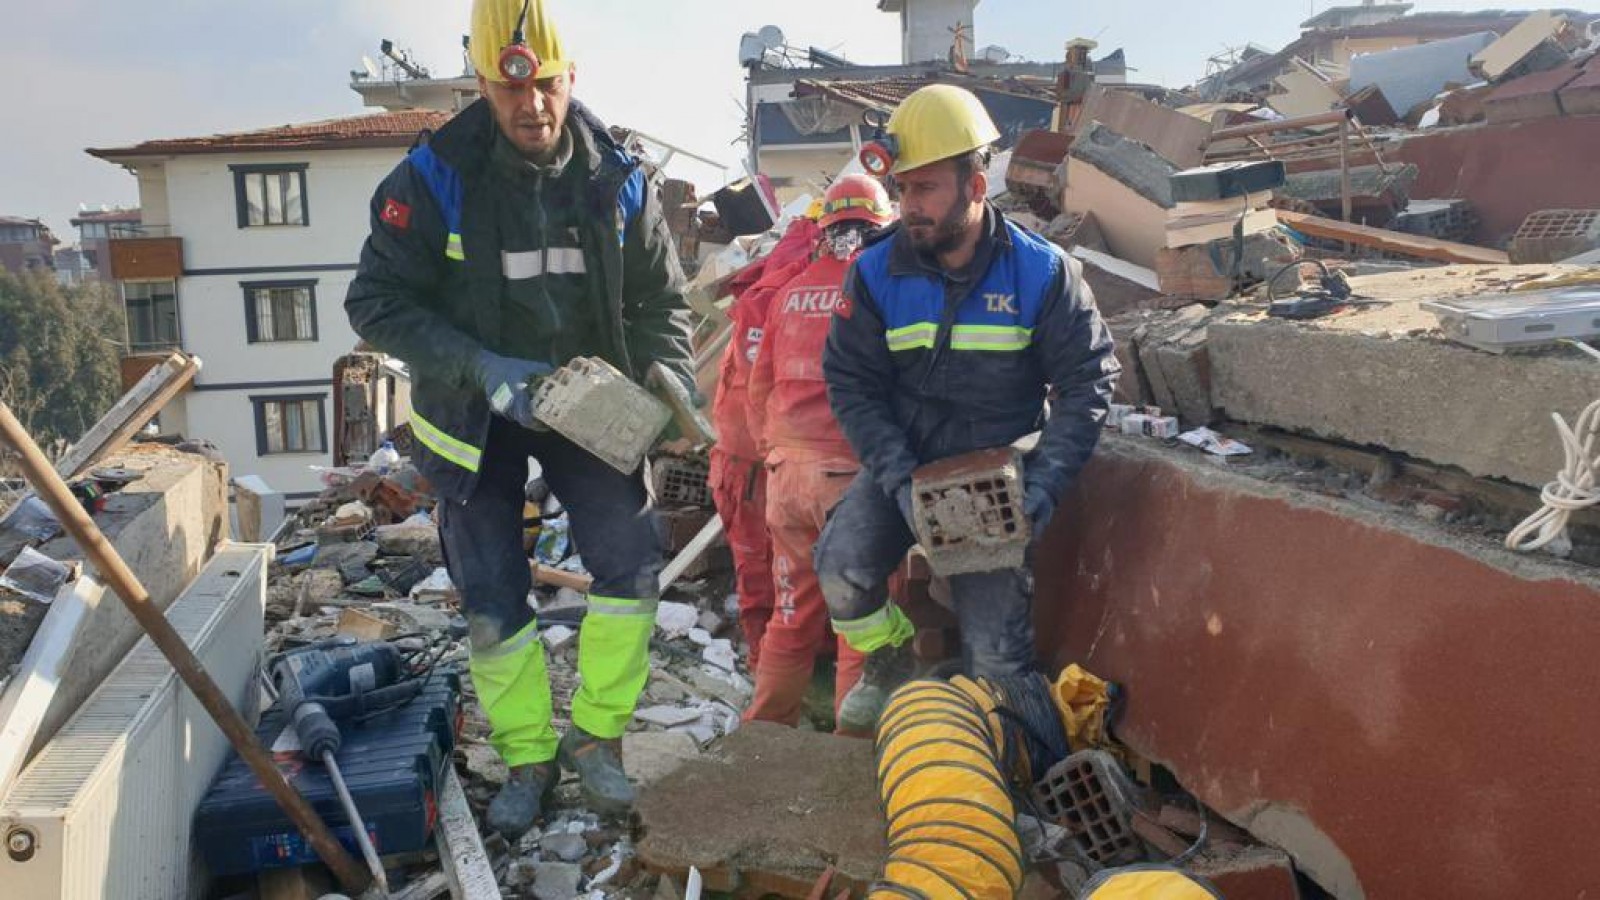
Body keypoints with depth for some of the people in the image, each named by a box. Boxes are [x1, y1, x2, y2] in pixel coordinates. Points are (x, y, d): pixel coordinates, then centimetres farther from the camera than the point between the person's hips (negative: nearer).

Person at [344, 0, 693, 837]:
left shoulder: (617, 182, -9)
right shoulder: (434, 178, -16)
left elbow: (660, 303, 0)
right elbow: (376, 302, -14)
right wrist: (481, 368, -27)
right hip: (474, 412, -1)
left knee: (632, 561, -8)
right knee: (492, 602, 1)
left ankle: (597, 739, 13)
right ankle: (527, 760, 23)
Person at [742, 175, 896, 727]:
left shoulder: (792, 292, 9)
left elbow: (760, 385, 14)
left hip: (787, 470, 6)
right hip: (853, 472, -5)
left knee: (794, 614, 17)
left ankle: (764, 730, 27)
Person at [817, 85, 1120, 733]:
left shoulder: (1042, 271, -9)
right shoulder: (876, 273, -7)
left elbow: (1088, 382, -6)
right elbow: (850, 383, -5)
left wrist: (1044, 483, -17)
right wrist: (896, 479, -18)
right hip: (899, 466, 1)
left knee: (996, 659, -1)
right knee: (842, 569, -26)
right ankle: (891, 666, 7)